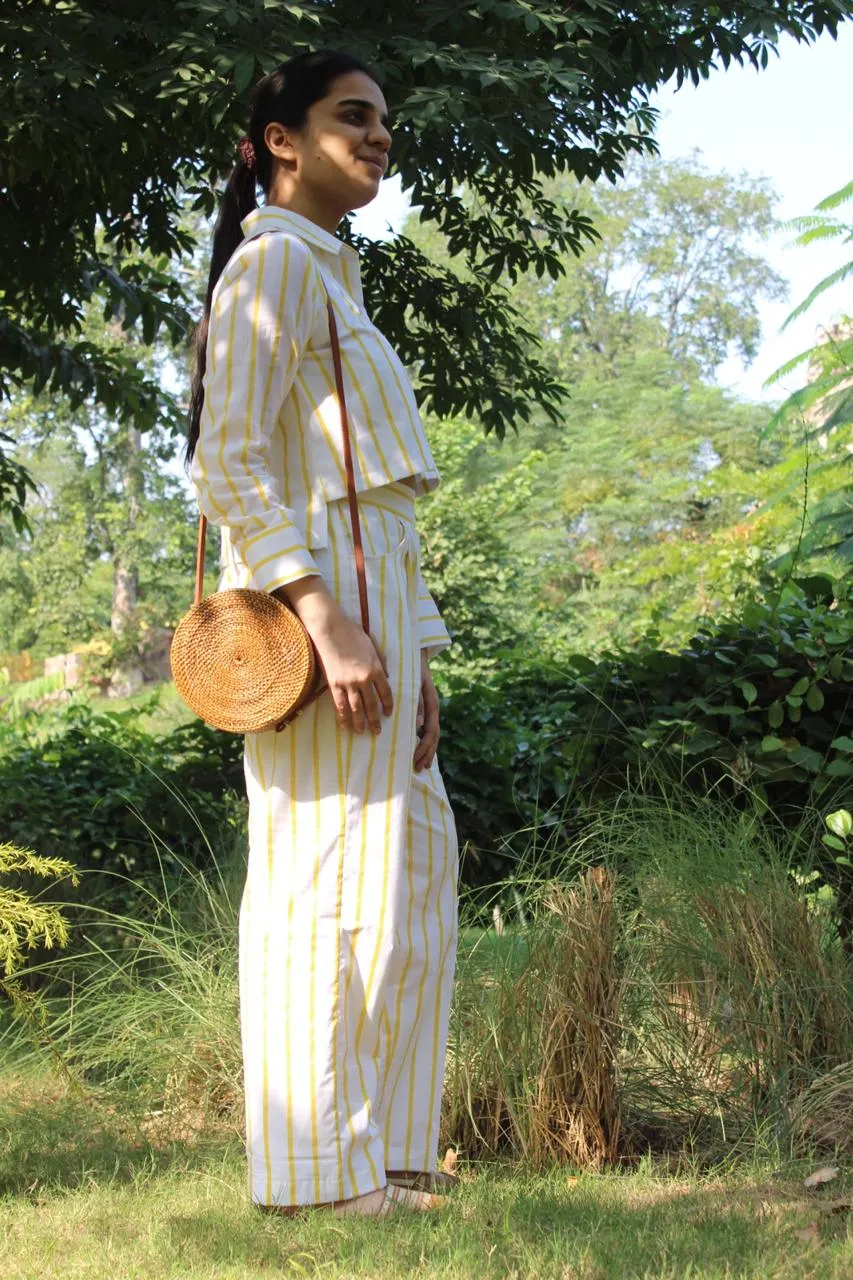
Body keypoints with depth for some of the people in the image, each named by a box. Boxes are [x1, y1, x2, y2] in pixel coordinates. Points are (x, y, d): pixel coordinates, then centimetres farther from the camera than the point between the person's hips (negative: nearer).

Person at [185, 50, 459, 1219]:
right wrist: (329, 623, -25)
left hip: (362, 612, 10)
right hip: (309, 599, -10)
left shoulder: (329, 278, 24)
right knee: (327, 879, -9)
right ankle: (317, 1170, -3)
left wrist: (415, 660, 19)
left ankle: (376, 1154, 21)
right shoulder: (273, 262, -6)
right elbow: (230, 464, -17)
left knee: (409, 870, 13)